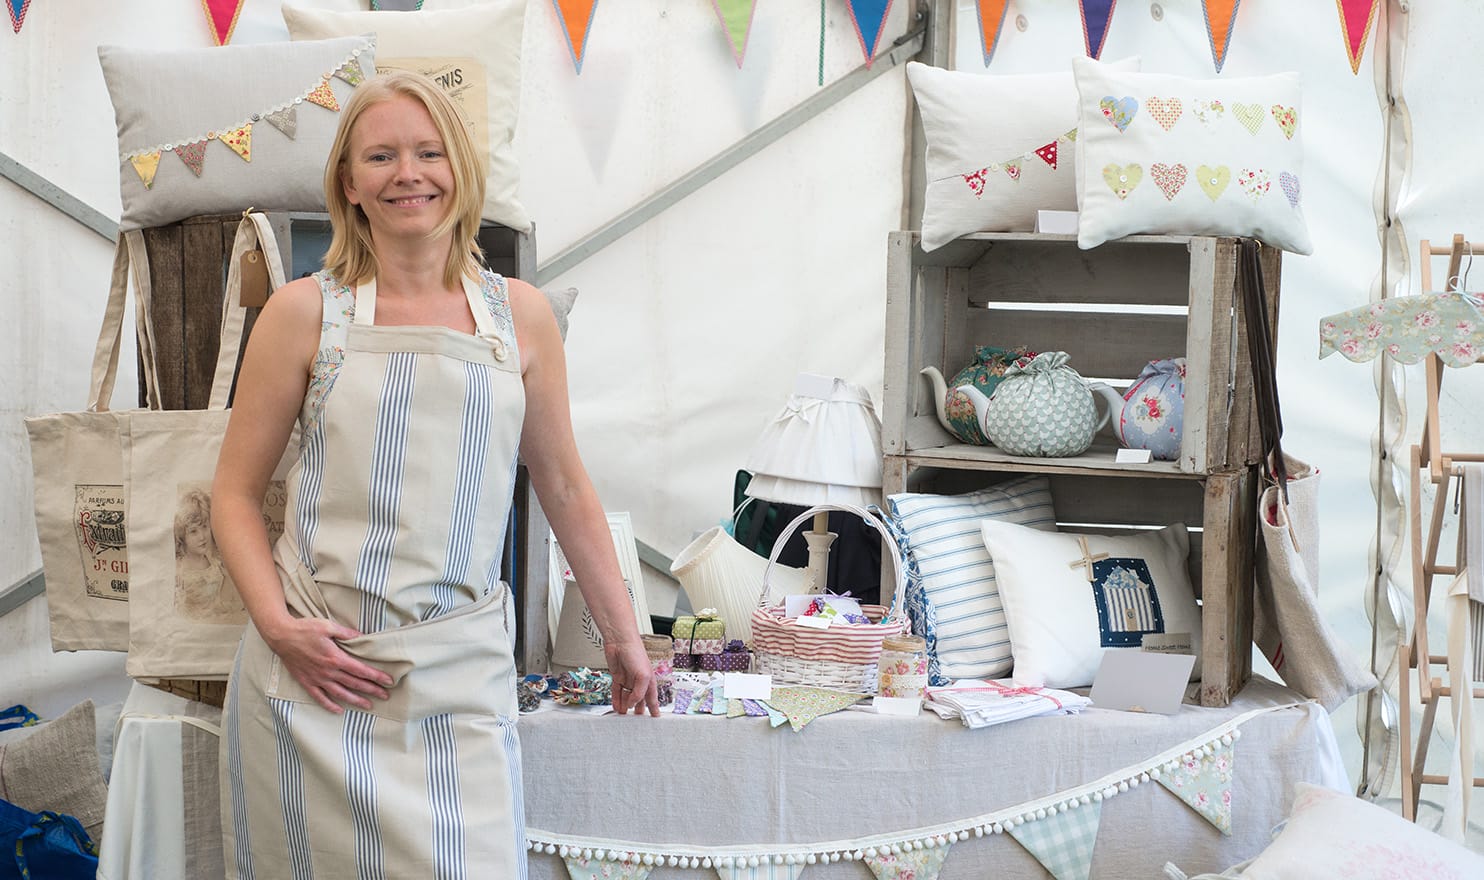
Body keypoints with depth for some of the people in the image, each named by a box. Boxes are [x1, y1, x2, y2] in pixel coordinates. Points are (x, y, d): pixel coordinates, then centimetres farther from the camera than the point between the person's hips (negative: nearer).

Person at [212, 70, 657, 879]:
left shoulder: (519, 316, 7)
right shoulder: (305, 312, 2)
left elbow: (564, 486, 16)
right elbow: (235, 492, 5)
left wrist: (620, 633, 18)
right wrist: (277, 625, -9)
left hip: (457, 670, 1)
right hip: (313, 667, -1)